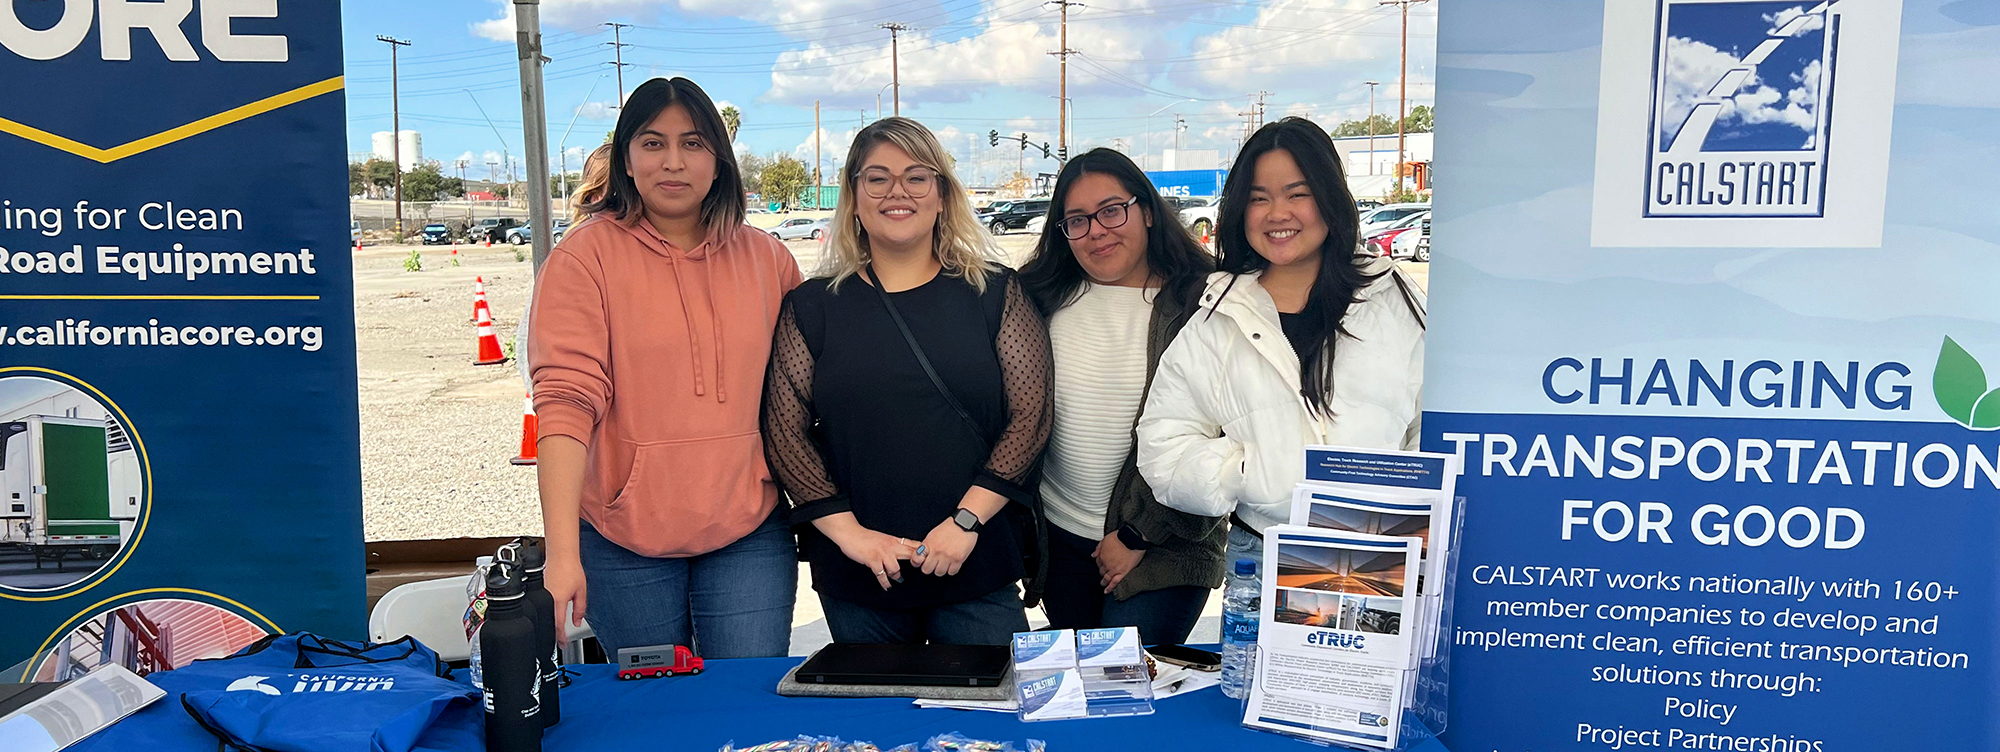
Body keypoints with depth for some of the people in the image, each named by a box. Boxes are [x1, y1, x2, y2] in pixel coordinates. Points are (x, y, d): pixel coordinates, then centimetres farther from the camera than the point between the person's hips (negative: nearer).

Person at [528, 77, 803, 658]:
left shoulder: (767, 258, 5)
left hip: (749, 530, 2)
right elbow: (565, 401, -15)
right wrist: (563, 553, -23)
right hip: (623, 537, -2)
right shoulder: (584, 257, -5)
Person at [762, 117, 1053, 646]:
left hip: (979, 566, -1)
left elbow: (1030, 414, -3)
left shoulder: (994, 294, 3)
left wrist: (967, 519, -12)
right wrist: (846, 529, -10)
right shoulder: (812, 307, 4)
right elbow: (784, 430, 1)